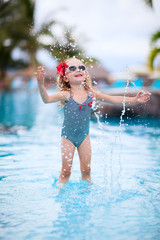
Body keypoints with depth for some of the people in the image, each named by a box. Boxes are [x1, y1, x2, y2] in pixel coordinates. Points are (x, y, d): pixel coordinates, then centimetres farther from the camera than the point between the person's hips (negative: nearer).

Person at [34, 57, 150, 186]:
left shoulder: (91, 93, -5)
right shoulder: (66, 95, -16)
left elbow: (113, 99, 0)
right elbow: (47, 99, -29)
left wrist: (134, 99, -3)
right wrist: (41, 84, -48)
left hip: (84, 136, 3)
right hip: (68, 137, -3)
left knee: (86, 170, 9)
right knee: (66, 171, 1)